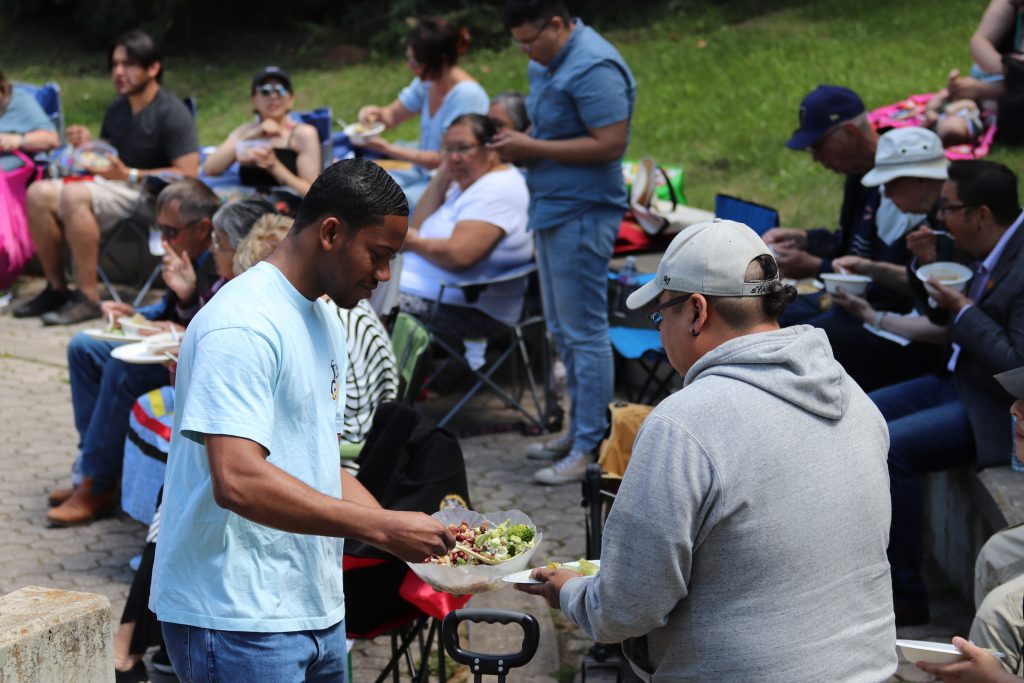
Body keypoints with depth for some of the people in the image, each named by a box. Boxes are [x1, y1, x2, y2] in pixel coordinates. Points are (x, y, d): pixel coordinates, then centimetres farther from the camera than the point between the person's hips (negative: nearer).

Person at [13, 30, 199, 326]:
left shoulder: (172, 113, -10)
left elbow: (187, 174, -18)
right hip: (112, 187, 8)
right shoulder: (116, 110, 15)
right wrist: (88, 146, 0)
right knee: (39, 193, -13)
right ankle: (56, 288, -5)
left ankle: (88, 298, -28)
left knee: (74, 196, -32)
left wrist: (128, 174, -22)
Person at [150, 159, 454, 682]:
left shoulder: (324, 321, 14)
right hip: (239, 622, -9)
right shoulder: (242, 325, -17)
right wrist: (382, 527, -25)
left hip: (317, 610, 9)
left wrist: (408, 534, 2)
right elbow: (237, 482, -27)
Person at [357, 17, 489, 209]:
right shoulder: (427, 82, 2)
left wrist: (388, 149, -19)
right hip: (422, 173, 8)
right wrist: (375, 113, -8)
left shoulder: (467, 94, -20)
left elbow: (443, 159, -18)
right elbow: (391, 115, 17)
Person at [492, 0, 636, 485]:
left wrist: (533, 148, -20)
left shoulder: (594, 68, -19)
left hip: (581, 214, -11)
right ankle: (578, 430, 28)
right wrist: (519, 142, 3)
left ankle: (589, 449, -1)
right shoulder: (546, 63, 12)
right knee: (562, 331, 17)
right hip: (552, 209, 11)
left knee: (583, 332, -6)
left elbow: (610, 143, -24)